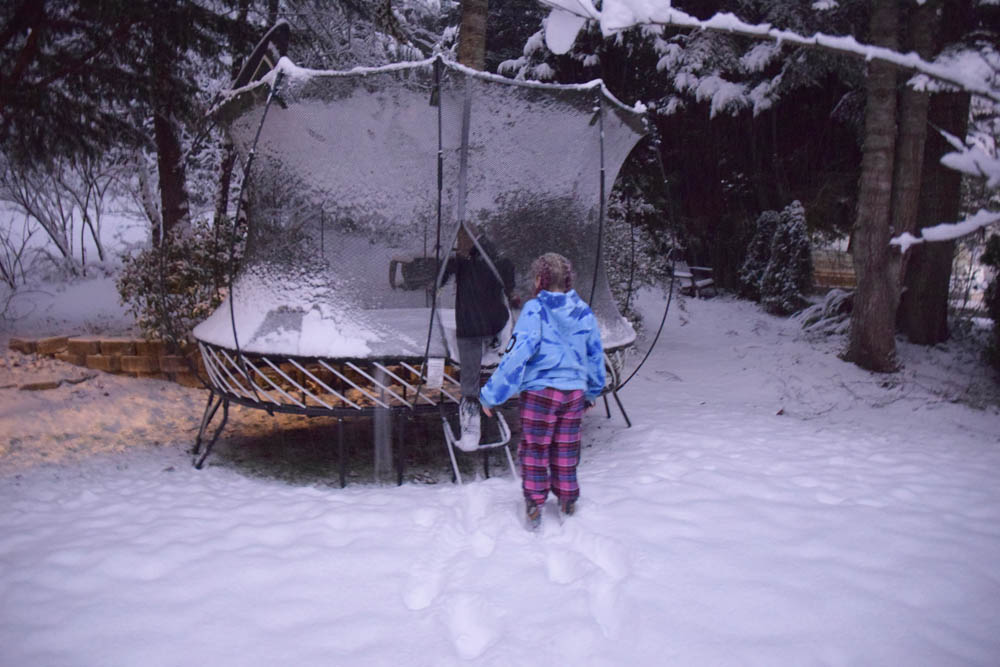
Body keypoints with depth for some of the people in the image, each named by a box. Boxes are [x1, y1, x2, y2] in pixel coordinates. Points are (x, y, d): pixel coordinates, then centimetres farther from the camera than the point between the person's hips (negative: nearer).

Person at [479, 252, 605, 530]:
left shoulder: (534, 309, -13)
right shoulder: (584, 312, 4)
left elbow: (517, 354, -20)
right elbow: (596, 355, 13)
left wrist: (491, 394, -15)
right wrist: (593, 391, 29)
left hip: (540, 392, -5)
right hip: (574, 392, 5)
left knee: (534, 449, 10)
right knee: (566, 449, 18)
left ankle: (534, 507, 14)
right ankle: (568, 501, 29)